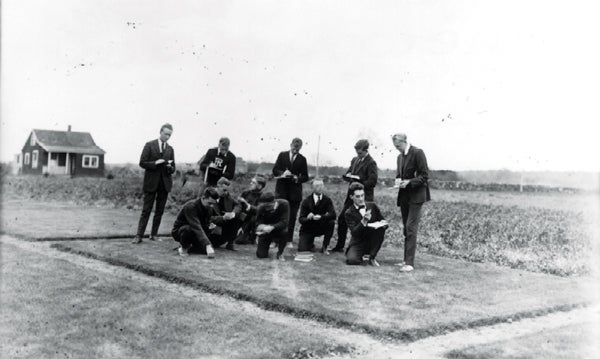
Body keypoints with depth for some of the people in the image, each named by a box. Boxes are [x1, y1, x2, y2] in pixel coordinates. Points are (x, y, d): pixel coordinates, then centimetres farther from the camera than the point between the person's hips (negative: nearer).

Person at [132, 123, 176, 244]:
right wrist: (155, 163, -18)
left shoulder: (170, 149, 12)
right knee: (146, 210, -4)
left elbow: (173, 168, 12)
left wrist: (169, 167, -11)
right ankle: (139, 236, -2)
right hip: (151, 183, -4)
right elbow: (142, 163, -5)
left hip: (164, 183, 4)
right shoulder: (149, 145, 0)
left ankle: (154, 234, 14)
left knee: (159, 211, 6)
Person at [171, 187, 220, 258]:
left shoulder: (209, 208, -5)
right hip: (178, 231, -6)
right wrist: (207, 245, -49)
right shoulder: (191, 206, -30)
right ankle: (183, 247, -10)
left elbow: (206, 226, 1)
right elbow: (196, 227, -41)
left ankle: (188, 246, 11)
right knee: (188, 228, -40)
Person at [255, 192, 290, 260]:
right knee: (261, 255, -10)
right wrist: (260, 226, -37)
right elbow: (258, 221, -12)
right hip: (265, 232, 1)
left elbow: (284, 222, -30)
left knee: (284, 231, -37)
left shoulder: (284, 204, -24)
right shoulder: (262, 207, -19)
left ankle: (280, 253, -9)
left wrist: (272, 227, -45)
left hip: (278, 230, -1)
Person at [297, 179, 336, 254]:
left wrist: (320, 217, -36)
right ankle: (311, 244, 18)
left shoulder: (327, 200, -7)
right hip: (307, 229, -1)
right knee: (302, 249, -20)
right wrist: (308, 218, -37)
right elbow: (301, 219, -14)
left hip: (320, 227, 1)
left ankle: (324, 247, -11)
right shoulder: (306, 201, -10)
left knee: (331, 222, -29)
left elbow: (333, 214, -22)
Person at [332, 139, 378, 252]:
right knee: (342, 218, 8)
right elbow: (347, 175, 17)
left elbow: (372, 181, -18)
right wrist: (350, 177, -7)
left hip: (364, 197, -8)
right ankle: (339, 246, 19)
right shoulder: (355, 160, 13)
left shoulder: (371, 163, -11)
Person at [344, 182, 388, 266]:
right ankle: (362, 257, 6)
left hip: (372, 242, 3)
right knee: (351, 260, -32)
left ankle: (371, 257, -12)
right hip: (358, 244, -3)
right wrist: (364, 221, -36)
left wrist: (383, 223, -19)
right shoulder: (349, 213, -8)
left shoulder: (372, 206, 3)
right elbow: (354, 232, -20)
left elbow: (384, 222, 6)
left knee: (381, 228, -25)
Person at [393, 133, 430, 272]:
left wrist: (409, 182, -21)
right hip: (404, 196, 8)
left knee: (411, 228, -12)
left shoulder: (417, 153, -10)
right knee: (406, 229, 11)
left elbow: (424, 176, -11)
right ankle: (407, 260, 17)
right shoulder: (400, 156, 14)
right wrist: (398, 180, 1)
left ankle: (410, 263, -13)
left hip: (416, 196, -8)